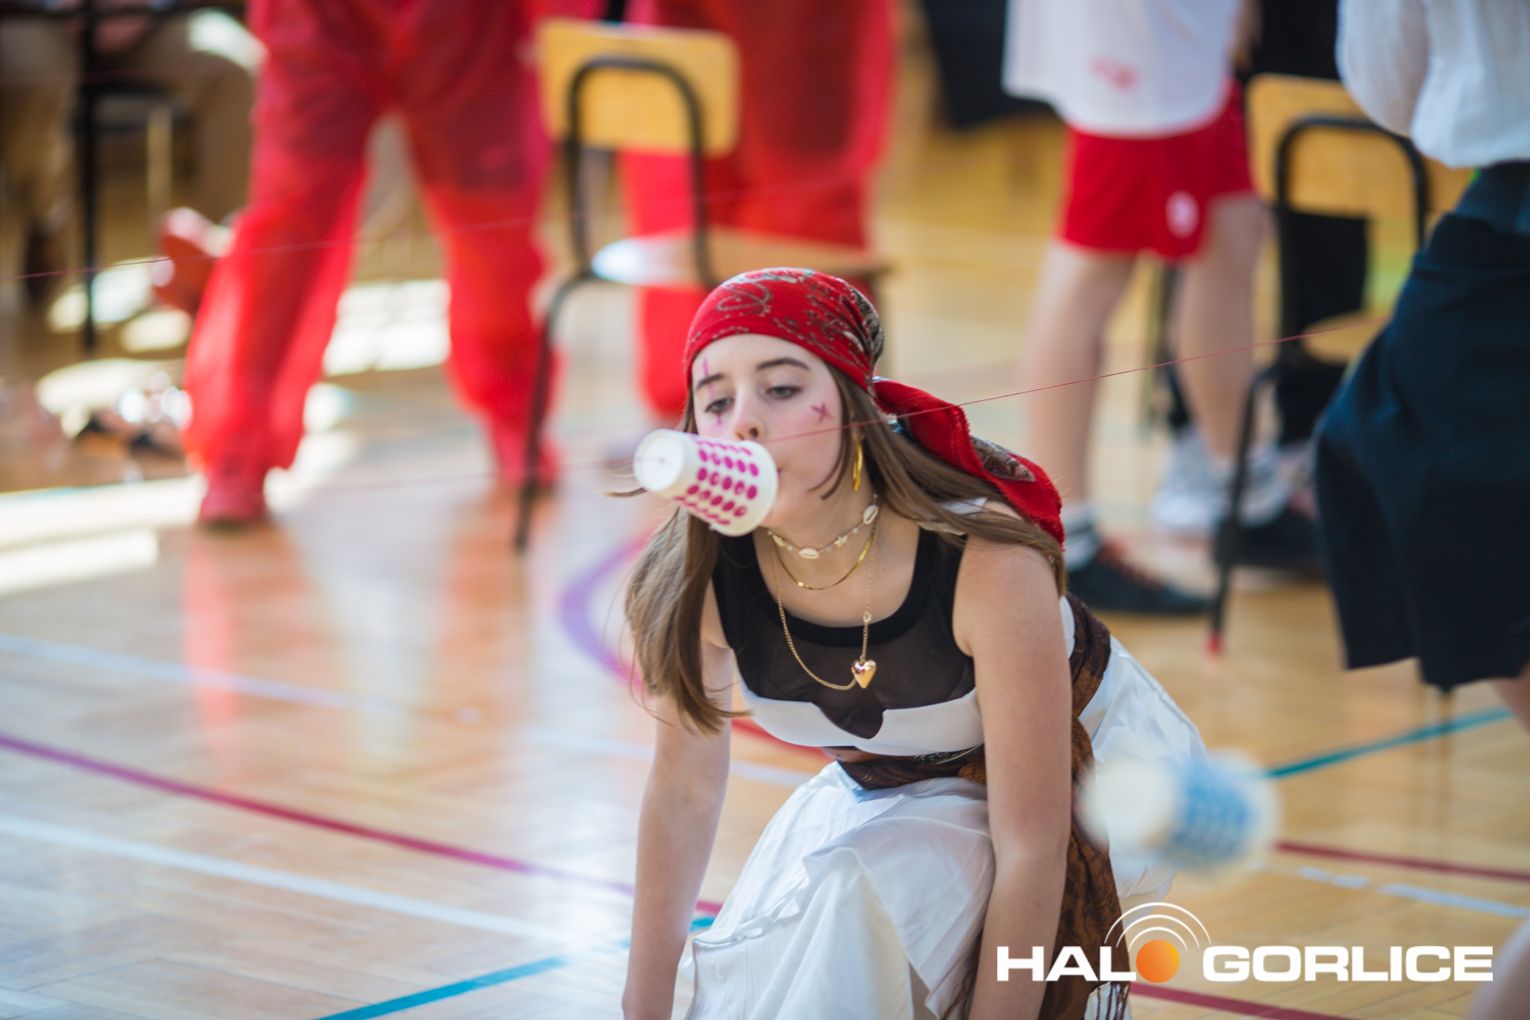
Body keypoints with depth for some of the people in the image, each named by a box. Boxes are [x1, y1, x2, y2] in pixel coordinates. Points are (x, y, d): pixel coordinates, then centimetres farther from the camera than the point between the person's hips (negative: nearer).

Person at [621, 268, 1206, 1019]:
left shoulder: (986, 559, -36)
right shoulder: (697, 580, -24)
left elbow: (1031, 845, -31)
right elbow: (684, 789, -7)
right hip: (889, 792, 4)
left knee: (853, 900, -29)